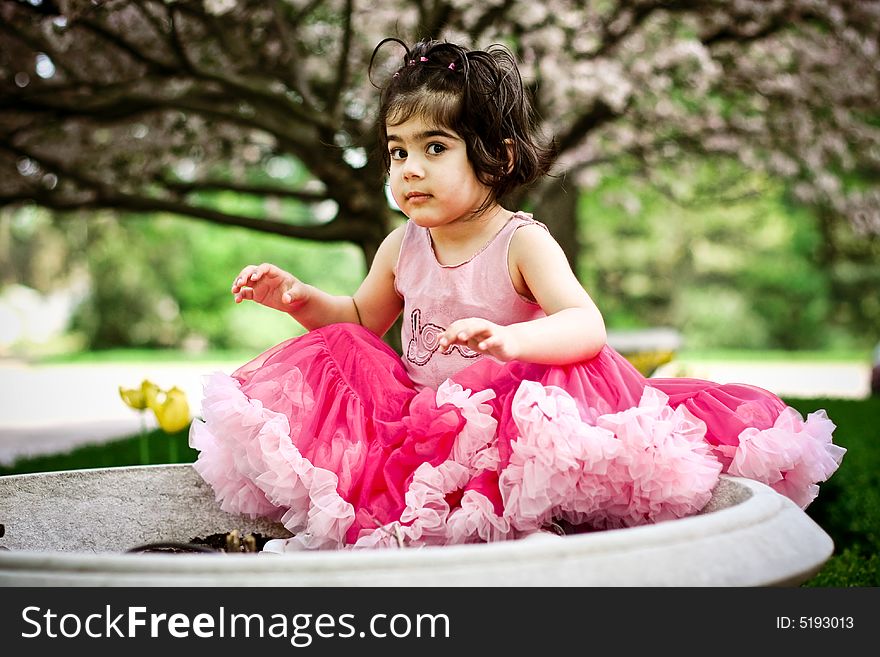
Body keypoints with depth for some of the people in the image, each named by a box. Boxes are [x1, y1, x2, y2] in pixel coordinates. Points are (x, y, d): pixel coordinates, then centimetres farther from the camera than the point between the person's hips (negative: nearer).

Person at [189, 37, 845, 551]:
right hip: (415, 416, 5)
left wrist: (511, 338, -49)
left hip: (504, 420, -5)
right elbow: (362, 317, 21)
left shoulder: (523, 242, -13)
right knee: (339, 351, -11)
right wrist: (300, 298, 2)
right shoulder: (401, 247, 4)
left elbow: (586, 326, -28)